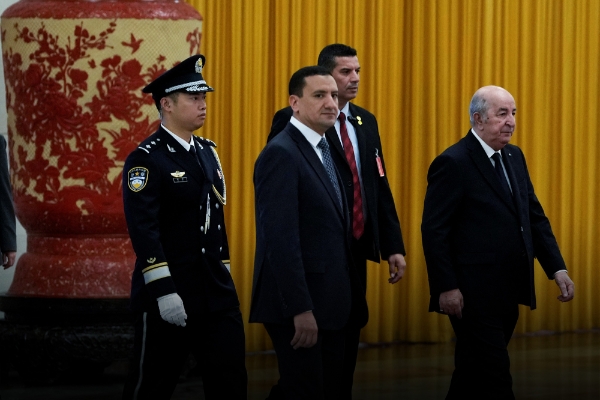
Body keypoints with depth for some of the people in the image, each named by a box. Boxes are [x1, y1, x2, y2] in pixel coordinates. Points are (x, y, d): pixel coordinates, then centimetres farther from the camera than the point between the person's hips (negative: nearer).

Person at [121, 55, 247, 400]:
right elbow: (144, 231, -19)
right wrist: (164, 292, -25)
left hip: (217, 294, 7)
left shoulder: (208, 152, 13)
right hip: (170, 295, -7)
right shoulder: (146, 160, -12)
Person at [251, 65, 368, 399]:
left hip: (329, 303, 9)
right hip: (300, 304, -9)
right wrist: (300, 310, -25)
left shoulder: (323, 150, 15)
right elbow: (280, 239, -22)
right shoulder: (282, 154, -15)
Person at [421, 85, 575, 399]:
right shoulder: (453, 163, -12)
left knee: (473, 375, 15)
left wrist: (557, 268, 3)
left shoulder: (514, 157, 13)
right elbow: (434, 231, -14)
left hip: (507, 294, 8)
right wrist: (446, 288, -18)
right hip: (473, 297, -8)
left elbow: (535, 217, 15)